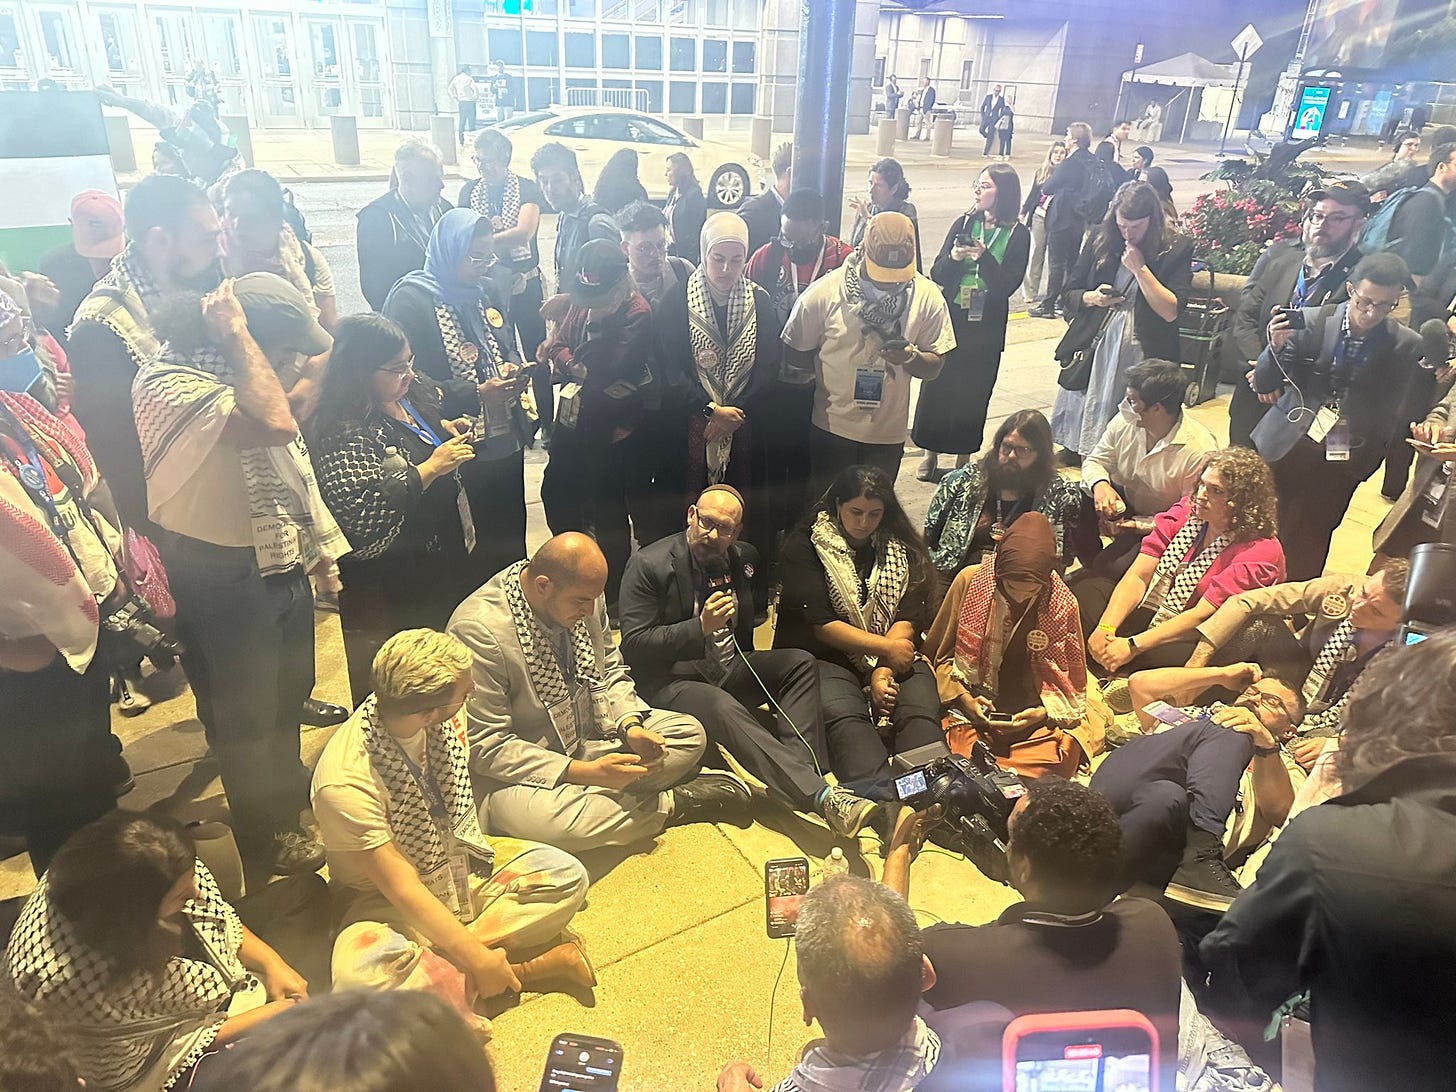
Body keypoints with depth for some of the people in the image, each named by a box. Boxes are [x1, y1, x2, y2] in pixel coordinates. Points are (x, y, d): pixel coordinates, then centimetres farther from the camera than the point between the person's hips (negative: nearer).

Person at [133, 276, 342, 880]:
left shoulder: (239, 368, 2)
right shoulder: (167, 382, -25)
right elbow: (273, 422, -42)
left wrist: (315, 539, 12)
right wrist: (236, 336, -29)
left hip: (280, 561, 8)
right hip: (223, 575, -8)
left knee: (288, 690, 25)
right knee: (246, 710, 10)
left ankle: (289, 791, 51)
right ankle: (264, 840, 32)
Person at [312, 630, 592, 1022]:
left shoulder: (445, 717, -16)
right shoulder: (346, 783, -33)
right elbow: (403, 889, -27)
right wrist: (478, 959, -25)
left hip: (461, 863, 6)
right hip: (385, 899, -5)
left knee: (566, 874, -14)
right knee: (361, 974, -37)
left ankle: (438, 959, -19)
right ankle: (527, 968, -23)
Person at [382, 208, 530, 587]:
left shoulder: (486, 290, 12)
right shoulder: (411, 300, -10)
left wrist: (513, 370, -1)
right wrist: (476, 393, -22)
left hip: (505, 442, 7)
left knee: (509, 543, 14)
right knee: (466, 553, 2)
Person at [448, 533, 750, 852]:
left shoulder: (584, 596, -5)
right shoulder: (478, 630, -25)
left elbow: (611, 670, 10)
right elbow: (486, 745, -23)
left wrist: (630, 725, -11)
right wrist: (585, 772, -28)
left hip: (591, 736, 6)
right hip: (519, 771, -6)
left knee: (690, 732, -4)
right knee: (543, 819, -38)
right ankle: (672, 804, -15)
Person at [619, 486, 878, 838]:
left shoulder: (744, 558, 8)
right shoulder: (648, 564, -10)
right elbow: (634, 644, -15)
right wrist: (700, 627, -24)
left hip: (730, 670, 7)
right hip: (673, 680, -6)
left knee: (800, 662, -16)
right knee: (721, 707, -37)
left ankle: (801, 777, -29)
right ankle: (822, 796, -47)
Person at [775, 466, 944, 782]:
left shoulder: (901, 547, 15)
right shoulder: (806, 545, 4)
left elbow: (908, 618, 3)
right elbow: (821, 625, -6)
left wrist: (884, 671, -14)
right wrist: (887, 647, -11)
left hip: (893, 659, 4)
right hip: (827, 658, -3)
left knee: (921, 712, -29)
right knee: (843, 715, -36)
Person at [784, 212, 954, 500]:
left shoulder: (927, 296, -6)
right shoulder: (824, 292, -12)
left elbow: (934, 367, 0)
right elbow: (794, 357, -4)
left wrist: (911, 357, -20)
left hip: (888, 433, 2)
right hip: (831, 429, -2)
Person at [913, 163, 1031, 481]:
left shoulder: (1018, 234, -3)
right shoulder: (964, 223, 3)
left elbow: (1008, 284, -11)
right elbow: (937, 275, 1)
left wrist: (984, 257, -22)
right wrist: (953, 257, -19)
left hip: (986, 329, -2)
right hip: (951, 321, 2)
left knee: (973, 392, 6)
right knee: (936, 386, 5)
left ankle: (963, 460, 19)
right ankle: (930, 454, 19)